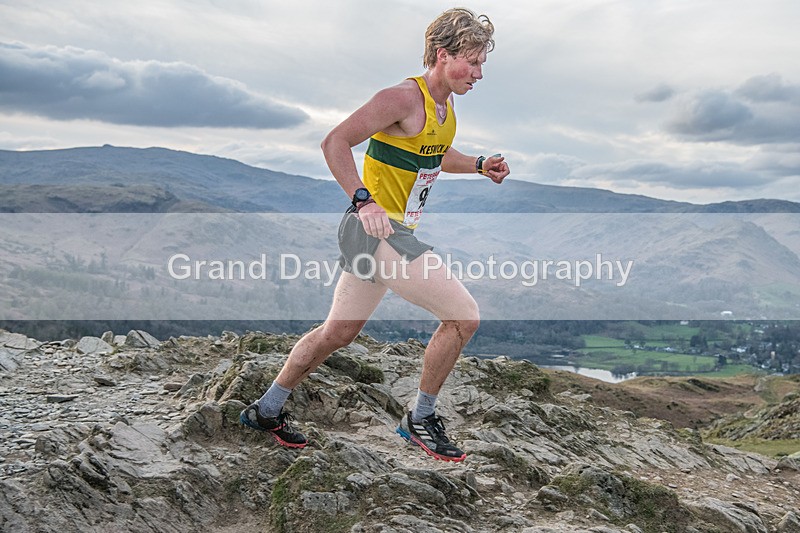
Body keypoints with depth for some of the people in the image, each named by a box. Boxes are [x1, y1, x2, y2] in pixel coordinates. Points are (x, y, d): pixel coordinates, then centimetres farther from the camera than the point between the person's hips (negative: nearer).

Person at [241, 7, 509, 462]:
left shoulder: (445, 107, 12)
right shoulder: (403, 99, -17)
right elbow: (335, 143, -21)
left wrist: (480, 166, 13)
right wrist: (363, 201, -32)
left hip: (392, 234, 10)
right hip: (373, 229, -10)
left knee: (339, 332, 19)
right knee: (464, 315, -12)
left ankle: (266, 410, 34)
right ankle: (421, 420, 5)